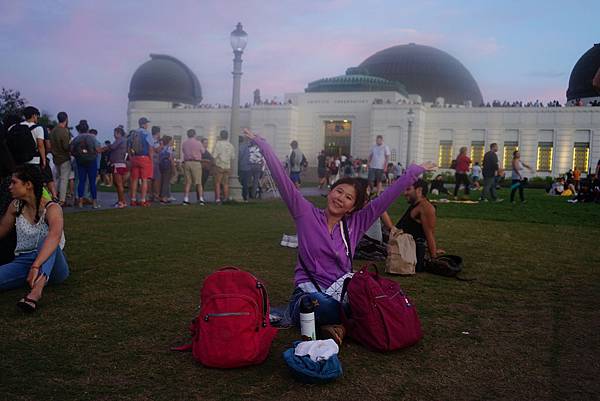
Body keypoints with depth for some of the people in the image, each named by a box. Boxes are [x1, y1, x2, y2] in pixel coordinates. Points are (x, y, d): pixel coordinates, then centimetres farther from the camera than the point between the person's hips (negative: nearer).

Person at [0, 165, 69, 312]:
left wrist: (36, 266, -46)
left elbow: (55, 235, -33)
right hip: (23, 263, 4)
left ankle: (37, 288, -56)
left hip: (51, 266, -4)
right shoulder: (16, 206, 6)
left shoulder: (52, 208, -13)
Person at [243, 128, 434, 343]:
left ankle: (330, 324, -4)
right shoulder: (306, 214, -1)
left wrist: (414, 171, 1)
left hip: (340, 292, 3)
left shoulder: (355, 224, 6)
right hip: (308, 294, -3)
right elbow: (282, 180, -8)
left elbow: (387, 197, 4)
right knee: (328, 306, -38)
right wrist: (262, 144, -13)